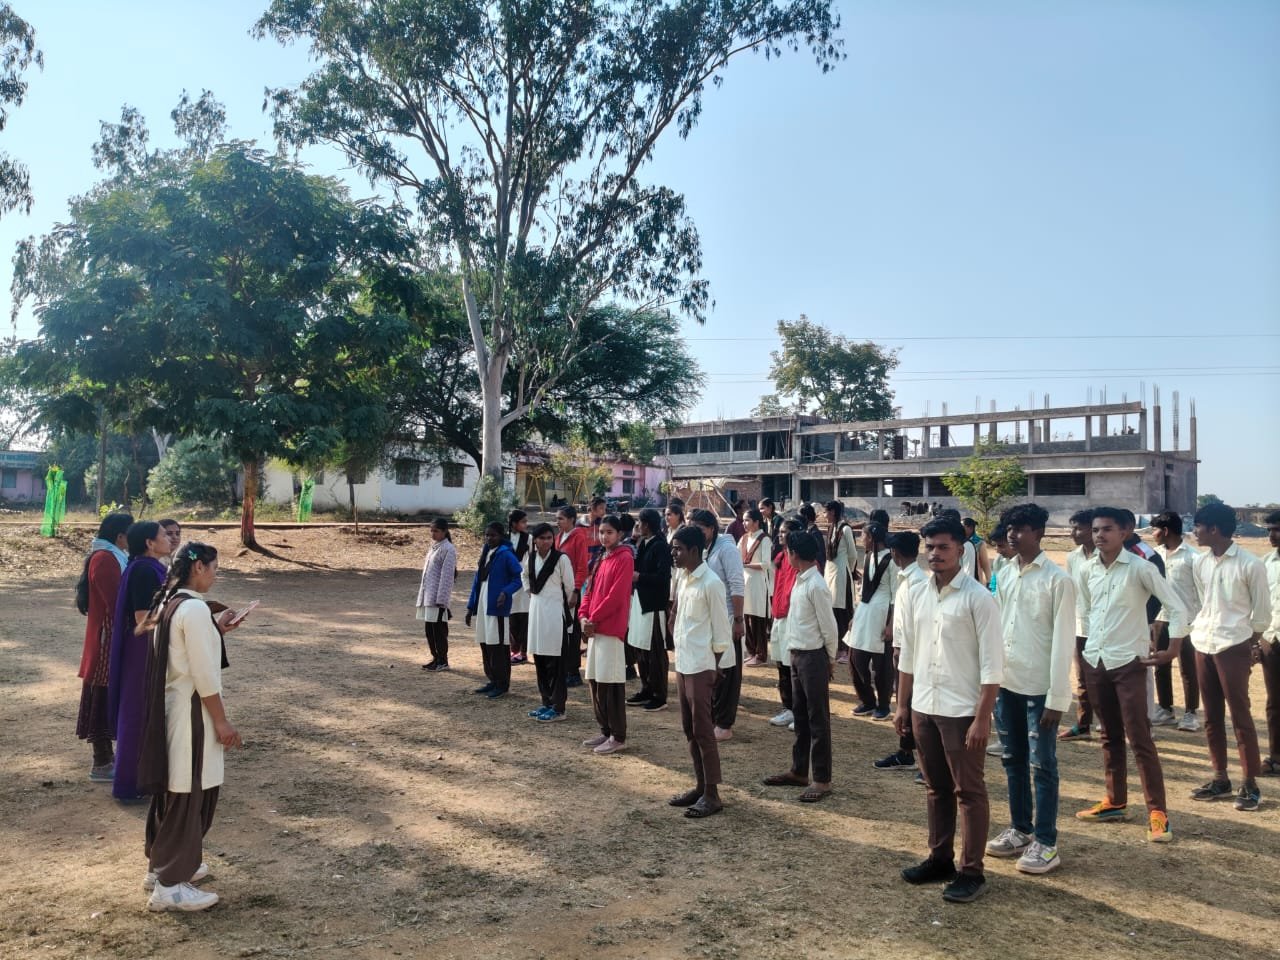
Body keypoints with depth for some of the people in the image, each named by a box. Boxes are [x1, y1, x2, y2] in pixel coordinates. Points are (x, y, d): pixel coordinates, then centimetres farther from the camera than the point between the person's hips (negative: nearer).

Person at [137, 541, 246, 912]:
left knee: (172, 789, 20)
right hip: (191, 712, -10)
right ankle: (169, 886, 8)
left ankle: (161, 865, 33)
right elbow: (204, 675, -21)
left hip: (169, 707, 10)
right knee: (189, 794, 0)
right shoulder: (195, 608, -21)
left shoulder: (168, 603, 8)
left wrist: (215, 631, 13)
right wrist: (222, 721, -15)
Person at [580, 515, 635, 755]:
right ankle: (606, 731, 21)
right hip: (594, 628, 9)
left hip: (611, 629, -9)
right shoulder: (601, 559, 18)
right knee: (595, 681, 11)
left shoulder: (624, 559, -10)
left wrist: (593, 619, -11)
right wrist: (584, 616, 1)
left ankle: (618, 737, 1)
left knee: (611, 683, -6)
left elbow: (616, 596, -16)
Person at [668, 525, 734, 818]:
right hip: (682, 664, 9)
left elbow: (721, 630, -13)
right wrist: (678, 656, 14)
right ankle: (700, 786, 25)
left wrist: (714, 668, -11)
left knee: (703, 730, -2)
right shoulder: (684, 578, 9)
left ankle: (712, 795, 8)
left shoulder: (711, 583, -16)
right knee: (689, 729, 14)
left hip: (701, 667, -8)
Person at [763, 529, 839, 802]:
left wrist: (830, 660, -6)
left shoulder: (816, 586, -19)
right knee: (800, 715, 16)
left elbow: (829, 627, -16)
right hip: (797, 654, 9)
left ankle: (821, 779, 8)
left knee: (818, 719, 0)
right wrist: (795, 653, 13)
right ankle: (799, 771, 27)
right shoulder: (800, 581, 8)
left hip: (813, 656, -9)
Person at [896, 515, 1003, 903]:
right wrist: (903, 705, 12)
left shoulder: (977, 598, -12)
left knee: (969, 791, 5)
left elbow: (992, 663, -13)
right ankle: (940, 858, 29)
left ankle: (971, 871, 15)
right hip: (924, 708, 6)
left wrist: (982, 718, -16)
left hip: (962, 711, -6)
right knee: (937, 788, 17)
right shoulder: (915, 595, 5)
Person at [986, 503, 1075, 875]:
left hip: (1040, 687, -6)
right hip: (1006, 682, 6)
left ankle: (1046, 842, 13)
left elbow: (1063, 641, -13)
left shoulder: (1057, 580, -12)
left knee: (1042, 766, 3)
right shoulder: (1004, 575, 7)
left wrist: (1056, 698, -15)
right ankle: (1019, 830, 28)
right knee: (1013, 760, 15)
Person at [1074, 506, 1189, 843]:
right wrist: (1098, 639, 14)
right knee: (1110, 736, 15)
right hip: (1094, 661, 5)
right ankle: (1115, 802, 25)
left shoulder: (1140, 567, -11)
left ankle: (1157, 812, 4)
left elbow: (1176, 606, -10)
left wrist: (1173, 650, -11)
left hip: (1129, 662, -5)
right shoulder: (1086, 570, 4)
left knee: (1139, 739, -5)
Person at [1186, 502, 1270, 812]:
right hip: (1203, 645, 6)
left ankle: (1250, 784, 8)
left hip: (1233, 646, -6)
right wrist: (1201, 630, 10)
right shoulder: (1200, 563, 7)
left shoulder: (1250, 565, -10)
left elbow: (1262, 610, -3)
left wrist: (1251, 645, 0)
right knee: (1212, 716, 12)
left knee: (1240, 715, -2)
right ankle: (1220, 779, 22)